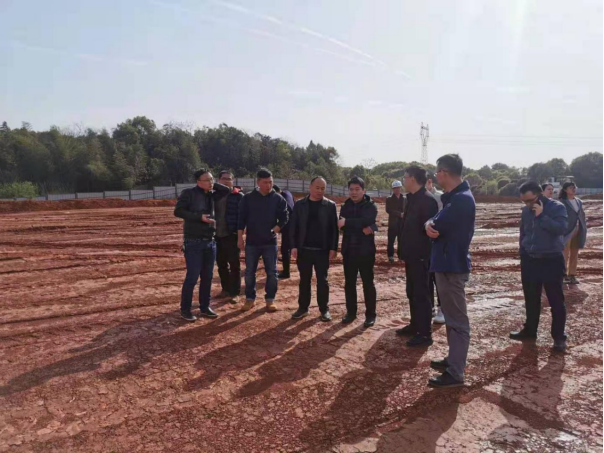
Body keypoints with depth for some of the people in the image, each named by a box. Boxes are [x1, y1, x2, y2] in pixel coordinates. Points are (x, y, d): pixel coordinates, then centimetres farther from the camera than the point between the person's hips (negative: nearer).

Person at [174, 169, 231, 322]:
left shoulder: (211, 195, 11)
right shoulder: (189, 193, -6)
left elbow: (227, 190, 16)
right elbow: (178, 211, -14)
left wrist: (213, 185, 5)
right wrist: (199, 217, -20)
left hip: (210, 242, 6)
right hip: (193, 242, -6)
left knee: (208, 277, 11)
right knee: (192, 277, -4)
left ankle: (205, 307, 22)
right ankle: (185, 309, 10)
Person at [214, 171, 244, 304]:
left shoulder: (239, 196, -5)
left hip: (232, 235, -5)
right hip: (217, 235, 5)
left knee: (234, 265, 0)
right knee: (221, 264, 14)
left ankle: (235, 293, 7)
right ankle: (226, 289, 29)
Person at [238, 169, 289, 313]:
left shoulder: (278, 199, 0)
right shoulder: (248, 198, -1)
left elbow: (284, 218, 2)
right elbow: (241, 219, 1)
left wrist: (276, 229, -14)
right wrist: (240, 238, -2)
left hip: (270, 242, 0)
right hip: (252, 242, 0)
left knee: (272, 273, 3)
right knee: (249, 272, 7)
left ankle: (270, 300, 15)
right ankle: (250, 299, 21)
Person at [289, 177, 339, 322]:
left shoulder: (330, 205, 0)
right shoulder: (300, 205, 2)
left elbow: (334, 228, -1)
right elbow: (293, 227, 2)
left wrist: (333, 248, -7)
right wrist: (294, 246, -5)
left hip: (322, 250, -1)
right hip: (304, 249, 1)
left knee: (322, 281, 6)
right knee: (304, 280, 10)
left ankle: (324, 310, 17)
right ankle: (303, 308, 22)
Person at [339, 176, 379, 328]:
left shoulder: (371, 206, -4)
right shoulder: (345, 207, 7)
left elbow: (366, 221, -24)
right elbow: (342, 226, -8)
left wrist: (347, 222, -29)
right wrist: (362, 230, -20)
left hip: (365, 250, -4)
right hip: (349, 250, 4)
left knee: (368, 283, 4)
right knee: (349, 283, 11)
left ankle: (371, 314, 14)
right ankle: (351, 312, 23)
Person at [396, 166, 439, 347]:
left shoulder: (427, 199, -17)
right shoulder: (412, 198, 13)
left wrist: (424, 252, -18)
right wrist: (404, 251, 15)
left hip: (420, 255, -9)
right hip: (411, 254, 9)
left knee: (421, 294, -2)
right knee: (412, 292, 17)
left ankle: (425, 334, 6)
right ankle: (415, 326, 30)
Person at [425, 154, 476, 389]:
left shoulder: (461, 199, -20)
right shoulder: (456, 197, 13)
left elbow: (437, 227, -22)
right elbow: (439, 225, 7)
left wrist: (431, 225, 0)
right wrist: (431, 225, -15)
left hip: (452, 265, -10)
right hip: (449, 263, 10)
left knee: (457, 320, -3)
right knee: (452, 317, 19)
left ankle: (456, 373, 5)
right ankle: (454, 360, 32)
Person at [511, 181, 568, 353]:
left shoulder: (556, 207, -11)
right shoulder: (526, 211, 5)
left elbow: (561, 228, -26)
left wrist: (541, 216, -26)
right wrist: (523, 254, 13)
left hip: (552, 261, -5)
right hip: (530, 261, 5)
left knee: (556, 300, 1)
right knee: (531, 299, 14)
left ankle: (559, 336, 10)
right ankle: (530, 330, 27)